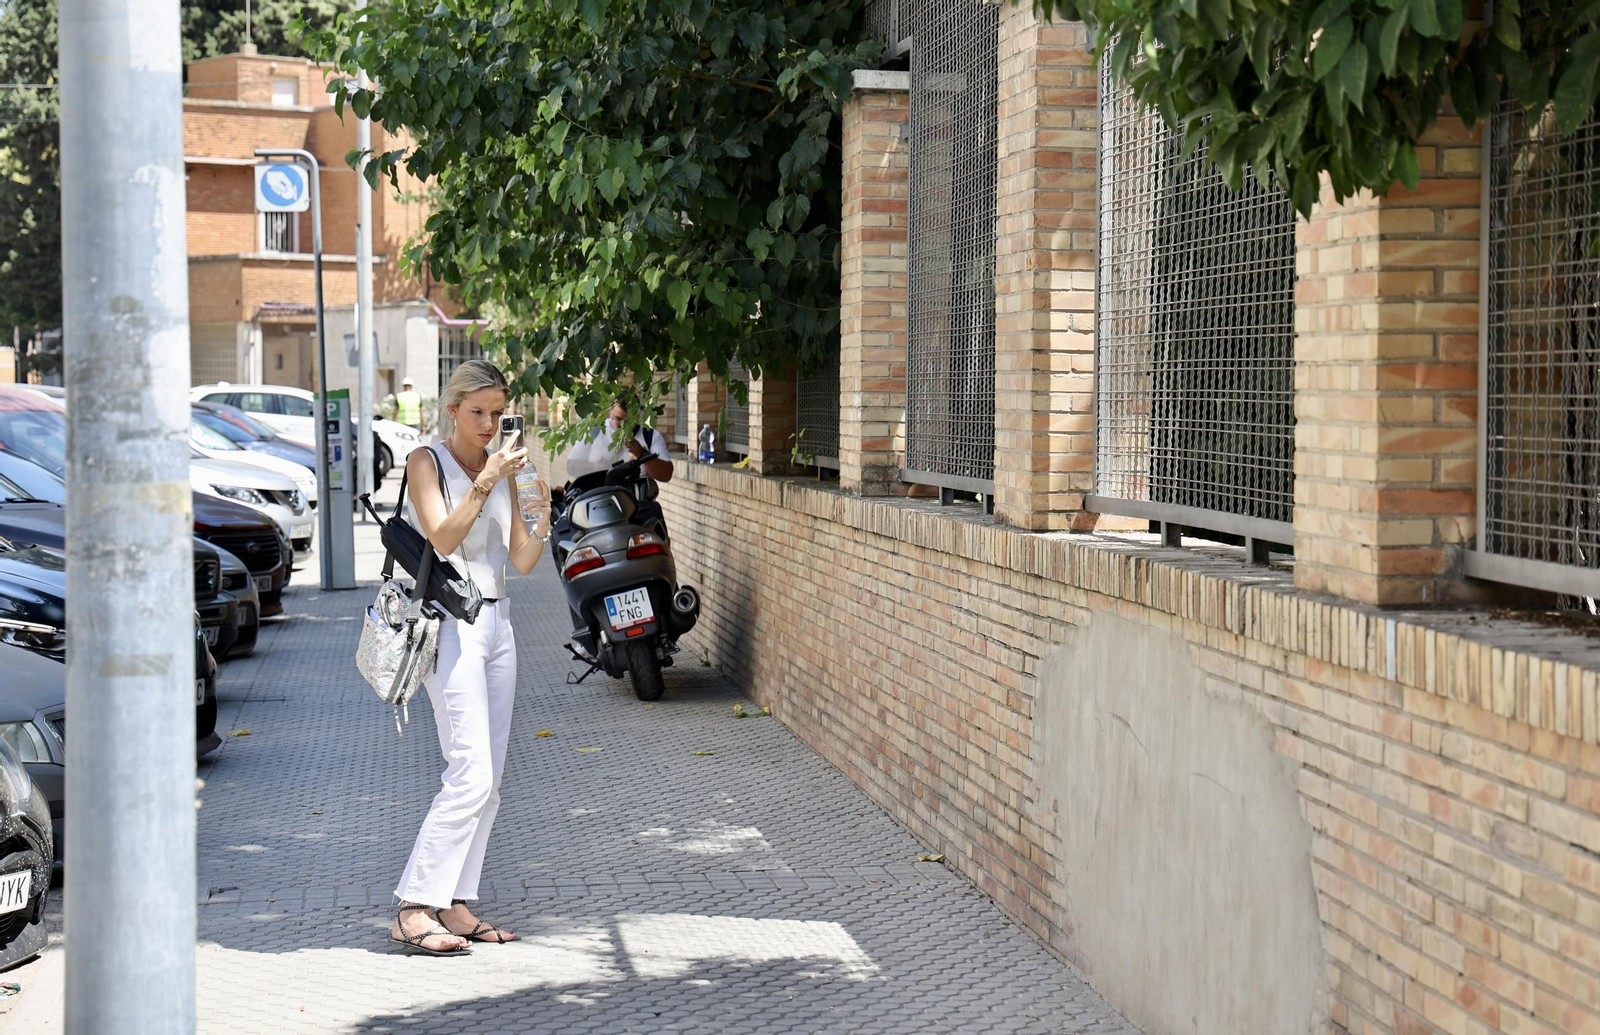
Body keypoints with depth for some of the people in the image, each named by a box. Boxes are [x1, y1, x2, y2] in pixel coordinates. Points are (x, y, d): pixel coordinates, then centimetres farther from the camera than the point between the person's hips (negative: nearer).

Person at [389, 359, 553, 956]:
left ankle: (454, 904, 10)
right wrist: (486, 482, -23)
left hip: (496, 622, 7)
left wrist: (543, 517, -7)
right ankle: (413, 910, -12)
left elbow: (522, 561, 10)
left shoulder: (502, 470, 14)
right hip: (451, 622, -7)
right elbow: (443, 539, -17)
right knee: (470, 777, -15)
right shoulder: (427, 462, -3)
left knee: (488, 781, 5)